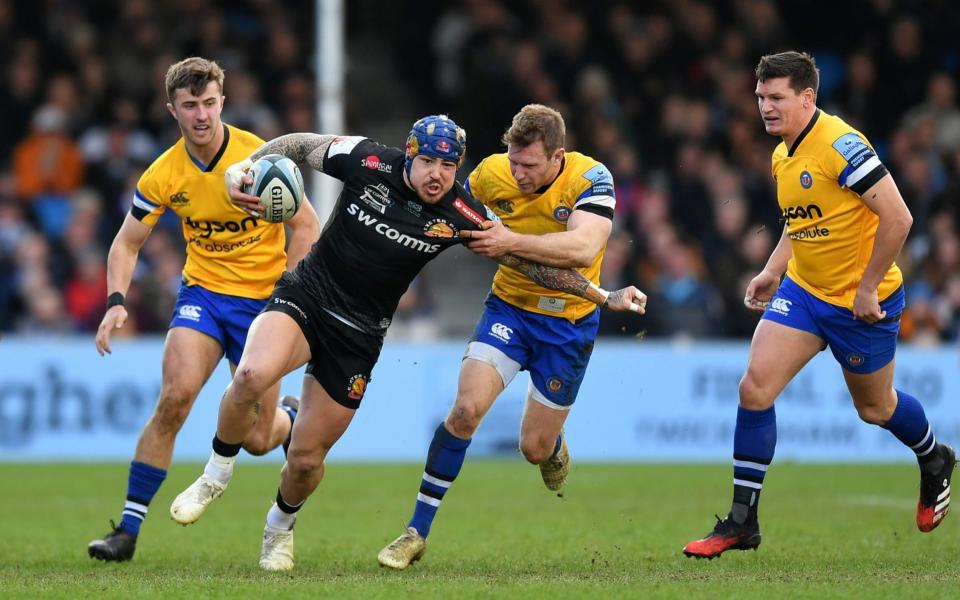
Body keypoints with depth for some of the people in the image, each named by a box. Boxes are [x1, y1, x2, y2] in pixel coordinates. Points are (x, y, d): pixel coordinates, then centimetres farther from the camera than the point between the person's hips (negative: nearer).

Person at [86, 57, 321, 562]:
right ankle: (128, 528, -16)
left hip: (263, 299, -2)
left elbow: (305, 226, -7)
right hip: (202, 291, 2)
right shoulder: (164, 175, -8)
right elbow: (127, 243, 3)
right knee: (175, 396, -23)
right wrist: (116, 303, -14)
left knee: (256, 439, -1)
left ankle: (291, 418, 40)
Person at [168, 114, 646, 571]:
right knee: (251, 376, -33)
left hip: (358, 336, 1)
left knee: (306, 459, 3)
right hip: (305, 299, -1)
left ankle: (280, 527, 38)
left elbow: (529, 259, 1)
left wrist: (605, 297, 0)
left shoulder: (462, 214, -9)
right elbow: (297, 145, 3)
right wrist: (243, 168, -12)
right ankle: (217, 474, -5)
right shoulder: (368, 161, -12)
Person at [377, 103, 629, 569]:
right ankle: (417, 532, -9)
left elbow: (583, 248, -37)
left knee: (535, 448, 3)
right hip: (509, 306, 2)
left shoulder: (591, 179, -21)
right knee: (466, 408, -19)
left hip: (569, 320, -2)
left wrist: (512, 242, -40)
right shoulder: (492, 173, -12)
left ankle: (554, 444, 45)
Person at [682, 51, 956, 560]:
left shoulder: (840, 145, -22)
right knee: (754, 386, -8)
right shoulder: (782, 157, 5)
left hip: (862, 301, -7)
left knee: (874, 408, 12)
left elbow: (897, 217, -24)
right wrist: (774, 271, 9)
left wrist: (868, 289, -21)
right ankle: (742, 521, -3)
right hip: (802, 290, 7)